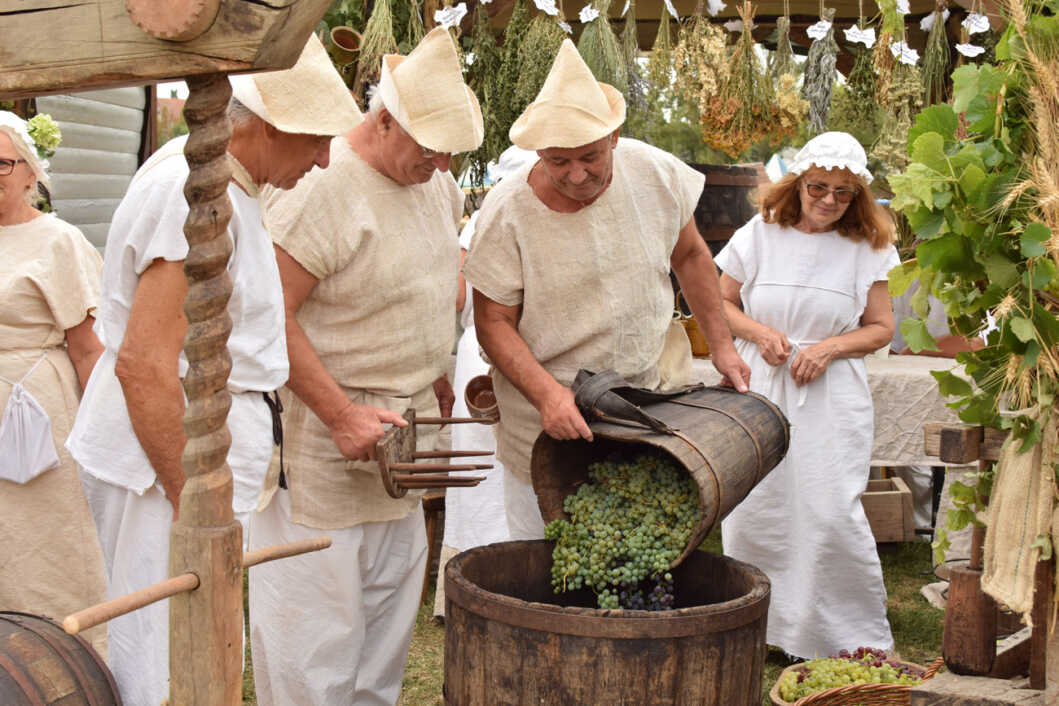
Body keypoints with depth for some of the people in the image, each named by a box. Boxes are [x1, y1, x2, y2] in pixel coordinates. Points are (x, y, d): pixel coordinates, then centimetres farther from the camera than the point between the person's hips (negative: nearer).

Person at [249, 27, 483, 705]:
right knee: (314, 627, -1)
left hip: (405, 432, 8)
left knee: (388, 621, 15)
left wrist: (437, 375, 16)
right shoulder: (322, 189, -19)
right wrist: (341, 414, -23)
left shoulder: (438, 183, 8)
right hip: (321, 437, -8)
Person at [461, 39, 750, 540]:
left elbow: (690, 256, 11)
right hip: (547, 414, -2)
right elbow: (494, 323, -11)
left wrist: (721, 345, 11)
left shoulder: (659, 175, -7)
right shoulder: (508, 212, -16)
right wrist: (547, 393, -25)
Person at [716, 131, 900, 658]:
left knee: (831, 512, -9)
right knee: (751, 509, 2)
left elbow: (881, 328, 6)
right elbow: (721, 303, 11)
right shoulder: (760, 234, 4)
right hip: (758, 390, 2)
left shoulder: (869, 247, 3)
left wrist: (830, 347, -11)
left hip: (831, 397, -1)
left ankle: (858, 635, 8)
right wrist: (759, 332, -8)